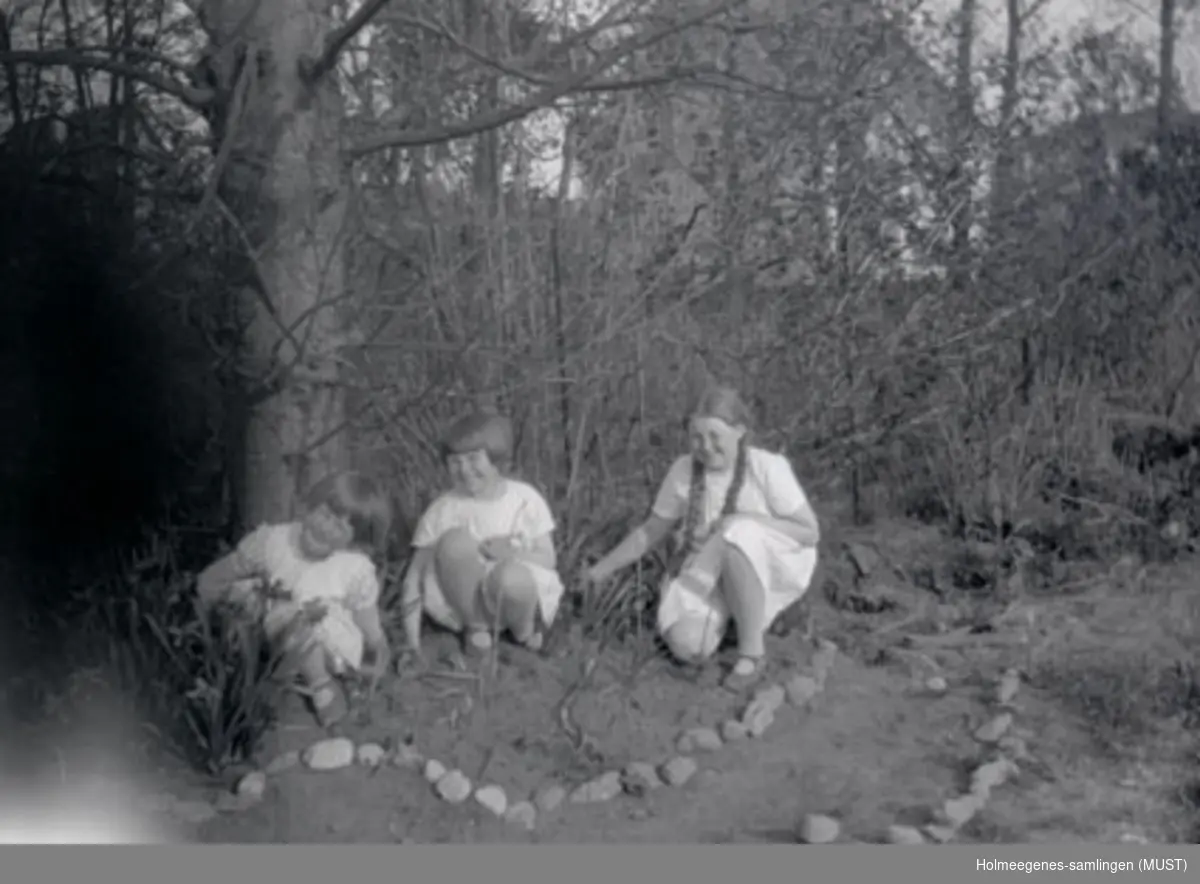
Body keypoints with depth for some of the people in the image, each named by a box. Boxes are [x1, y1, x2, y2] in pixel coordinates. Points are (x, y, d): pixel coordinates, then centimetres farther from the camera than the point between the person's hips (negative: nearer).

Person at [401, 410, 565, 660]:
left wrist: (513, 553, -23)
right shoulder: (441, 511, -3)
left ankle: (525, 632, -3)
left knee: (511, 577, -38)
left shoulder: (525, 499, -2)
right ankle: (475, 627, -9)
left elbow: (548, 559, -2)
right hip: (462, 601, 1)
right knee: (455, 540, -29)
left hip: (516, 592, 0)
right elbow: (416, 573, -3)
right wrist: (412, 635, -12)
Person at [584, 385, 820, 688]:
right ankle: (733, 614, 11)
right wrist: (602, 569, -3)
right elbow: (651, 531, 5)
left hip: (777, 570, -2)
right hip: (712, 575, 3)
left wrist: (748, 520, -26)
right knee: (686, 645, -26)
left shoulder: (767, 467, -18)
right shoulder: (683, 471, -9)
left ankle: (752, 650, -21)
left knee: (738, 533, -36)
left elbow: (811, 533, -14)